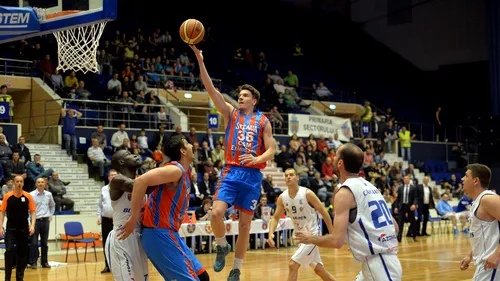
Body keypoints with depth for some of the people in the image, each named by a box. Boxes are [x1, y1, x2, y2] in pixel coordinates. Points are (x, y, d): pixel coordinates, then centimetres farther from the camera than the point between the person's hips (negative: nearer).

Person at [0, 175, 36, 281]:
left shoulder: (28, 196, 0)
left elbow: (33, 212, 1)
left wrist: (32, 225, -11)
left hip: (24, 228, 1)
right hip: (11, 228, -1)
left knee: (22, 252, 6)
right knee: (9, 250, -12)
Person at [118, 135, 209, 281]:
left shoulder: (186, 171, 12)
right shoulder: (176, 170, -17)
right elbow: (141, 181, -29)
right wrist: (134, 218, -25)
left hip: (168, 234, 9)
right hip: (160, 234, -9)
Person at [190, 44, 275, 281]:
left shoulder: (263, 121, 6)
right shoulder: (231, 113, 8)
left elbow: (271, 151, 3)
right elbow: (211, 89, -2)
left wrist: (257, 159, -20)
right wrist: (200, 61, -12)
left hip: (252, 175, 0)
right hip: (231, 172, 0)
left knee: (245, 224, 4)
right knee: (216, 212, -19)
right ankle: (222, 246, 11)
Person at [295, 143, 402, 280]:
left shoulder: (344, 192, -11)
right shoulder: (370, 187, 14)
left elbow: (337, 241, -17)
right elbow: (394, 227, 17)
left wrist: (310, 238, 0)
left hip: (377, 263, -9)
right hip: (388, 260, 9)